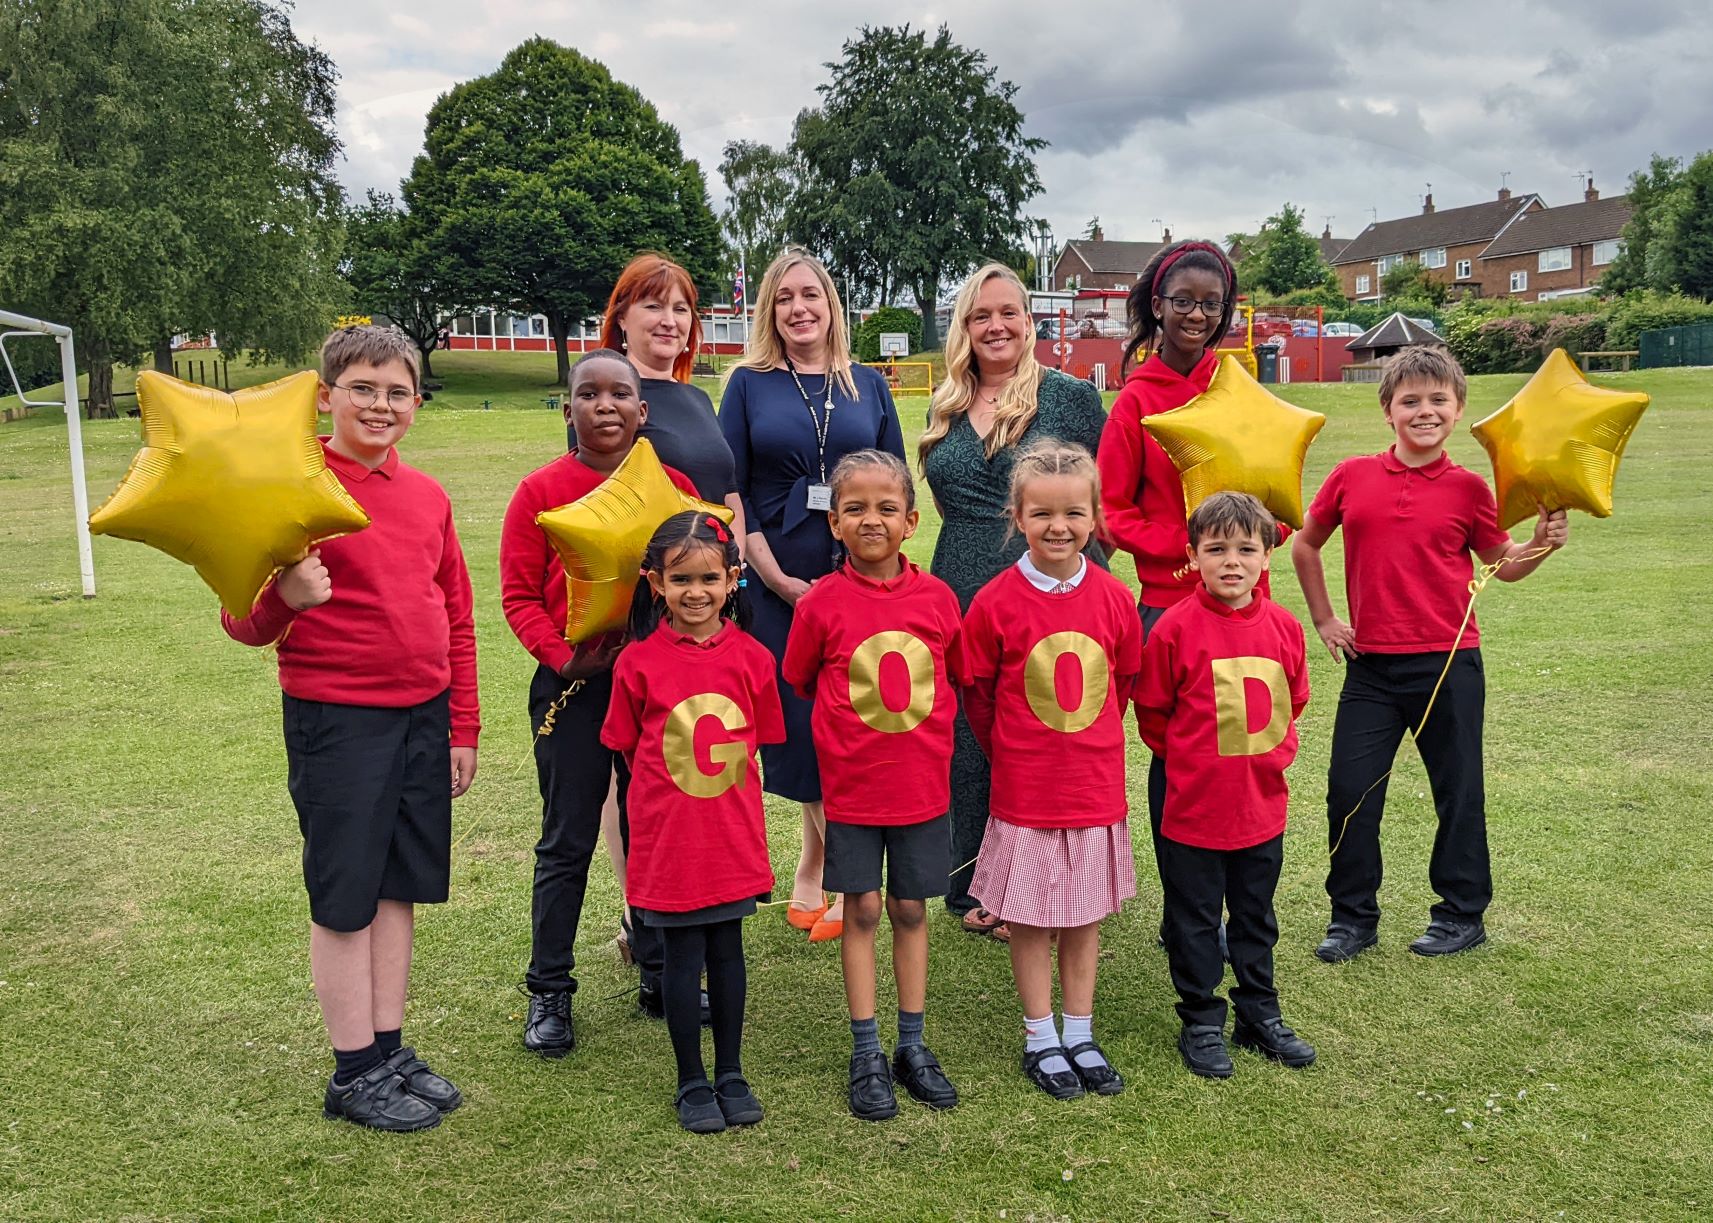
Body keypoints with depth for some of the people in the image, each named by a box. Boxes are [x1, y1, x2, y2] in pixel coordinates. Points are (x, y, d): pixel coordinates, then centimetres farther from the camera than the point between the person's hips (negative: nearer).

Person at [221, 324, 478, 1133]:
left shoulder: (428, 496, 8)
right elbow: (244, 620, -11)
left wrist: (462, 729, 13)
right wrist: (283, 599, -33)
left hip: (424, 717, 6)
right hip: (337, 720, -5)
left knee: (400, 888, 13)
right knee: (345, 899, 5)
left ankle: (391, 1051, 27)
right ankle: (355, 1074, 18)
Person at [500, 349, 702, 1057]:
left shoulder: (673, 485, 4)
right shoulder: (541, 491, -1)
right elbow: (518, 595, -2)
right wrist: (562, 657, -15)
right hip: (574, 684, -2)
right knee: (567, 841, 5)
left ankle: (663, 979, 26)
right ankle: (549, 993, 17)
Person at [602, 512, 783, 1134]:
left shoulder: (751, 658, -3)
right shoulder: (639, 662, -8)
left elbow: (760, 742, 8)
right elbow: (629, 747, 2)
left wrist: (718, 785, 6)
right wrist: (670, 789, 3)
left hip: (732, 834, 2)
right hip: (667, 835, -2)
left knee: (727, 950, 14)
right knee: (683, 958, 8)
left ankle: (730, 1073, 30)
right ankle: (692, 1082, 24)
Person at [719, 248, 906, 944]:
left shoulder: (868, 386, 12)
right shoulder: (750, 385, 6)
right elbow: (731, 491, 1)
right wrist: (777, 576, -8)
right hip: (781, 587, -1)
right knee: (799, 723, 1)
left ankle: (821, 874, 16)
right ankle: (825, 871, 19)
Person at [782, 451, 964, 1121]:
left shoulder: (936, 597, -5)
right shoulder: (822, 604, -10)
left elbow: (960, 676, 9)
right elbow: (800, 681, 5)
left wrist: (921, 722, 6)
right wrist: (852, 722, 5)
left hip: (922, 782, 2)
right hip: (852, 784, -1)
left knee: (910, 910, 12)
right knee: (862, 911, 7)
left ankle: (912, 1045, 25)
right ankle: (867, 1053, 19)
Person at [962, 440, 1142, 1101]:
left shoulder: (1113, 598, -3)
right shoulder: (996, 603, -11)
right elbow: (977, 693, 0)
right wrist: (1011, 751, 7)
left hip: (1096, 782, 3)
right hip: (1024, 789, -2)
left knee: (1085, 913, 13)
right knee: (1030, 915, 8)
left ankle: (1080, 1036, 28)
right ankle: (1039, 1038, 24)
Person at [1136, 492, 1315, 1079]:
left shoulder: (1283, 627, -2)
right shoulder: (1176, 627, -15)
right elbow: (1151, 710, -4)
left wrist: (1274, 754, 7)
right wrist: (1190, 759, 2)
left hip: (1263, 804, 4)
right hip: (1194, 808, -4)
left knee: (1256, 918, 19)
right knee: (1195, 922, 10)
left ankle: (1260, 1017, 35)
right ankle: (1201, 1024, 26)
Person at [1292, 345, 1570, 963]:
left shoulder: (1467, 488, -2)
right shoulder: (1351, 477, 0)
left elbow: (1503, 565, 9)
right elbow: (1305, 545, 14)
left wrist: (1543, 543, -10)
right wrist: (1324, 619, 10)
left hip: (1448, 663, -1)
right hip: (1370, 664, 2)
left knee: (1458, 790, 10)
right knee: (1350, 790, 4)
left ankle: (1463, 914, 27)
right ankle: (1353, 916, 20)